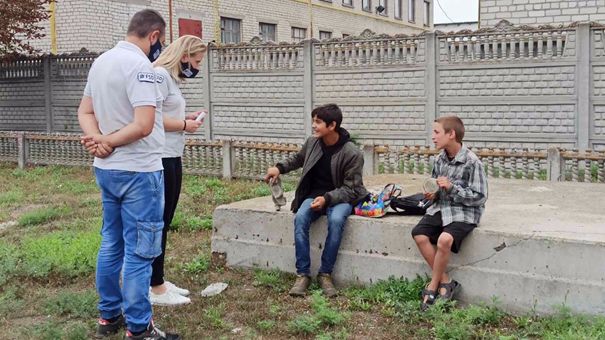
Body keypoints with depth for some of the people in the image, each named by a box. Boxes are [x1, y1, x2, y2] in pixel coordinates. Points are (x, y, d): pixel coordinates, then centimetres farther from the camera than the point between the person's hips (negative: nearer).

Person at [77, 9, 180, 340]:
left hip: (106, 170, 9)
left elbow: (84, 111, 13)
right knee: (139, 252, -1)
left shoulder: (100, 61, 10)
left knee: (111, 245, 17)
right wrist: (107, 142, -12)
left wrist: (97, 139, -4)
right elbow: (144, 125, -26)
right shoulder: (139, 65, -18)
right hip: (138, 171, -9)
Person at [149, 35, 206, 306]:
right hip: (159, 160, -10)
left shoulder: (172, 78, 16)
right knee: (157, 223, -2)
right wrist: (184, 125, -12)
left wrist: (185, 119, 3)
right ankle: (156, 288, 8)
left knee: (164, 223, 15)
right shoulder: (160, 75, -14)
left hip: (172, 159, 10)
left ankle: (159, 281, 25)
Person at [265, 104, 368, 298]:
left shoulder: (352, 153, -17)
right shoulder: (312, 143, -2)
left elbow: (350, 189, -14)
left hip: (340, 197, -4)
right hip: (315, 194, 4)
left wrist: (327, 198, -29)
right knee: (300, 218, -28)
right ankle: (303, 274, -21)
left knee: (336, 220, -36)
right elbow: (298, 159, 22)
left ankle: (325, 274, -21)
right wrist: (280, 168, 5)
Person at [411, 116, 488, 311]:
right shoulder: (440, 159, 7)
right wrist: (433, 194, 0)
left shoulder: (471, 162, -13)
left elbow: (479, 197, -13)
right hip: (442, 208, 7)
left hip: (464, 213, -6)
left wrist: (452, 187, -21)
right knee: (419, 235, -18)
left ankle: (433, 286, -9)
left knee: (444, 240, -31)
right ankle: (445, 282, -7)